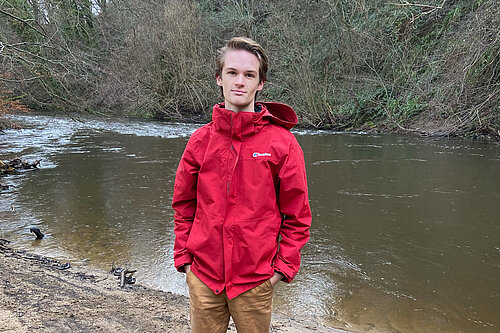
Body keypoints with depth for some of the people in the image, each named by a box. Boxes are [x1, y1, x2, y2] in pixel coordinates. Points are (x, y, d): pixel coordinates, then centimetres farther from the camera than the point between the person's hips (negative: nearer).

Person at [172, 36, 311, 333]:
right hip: (203, 275, 2)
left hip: (256, 279, -2)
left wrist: (284, 265, -4)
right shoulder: (201, 139, 0)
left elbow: (297, 214, -3)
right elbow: (184, 204, 8)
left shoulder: (282, 142, -8)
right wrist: (183, 255, 5)